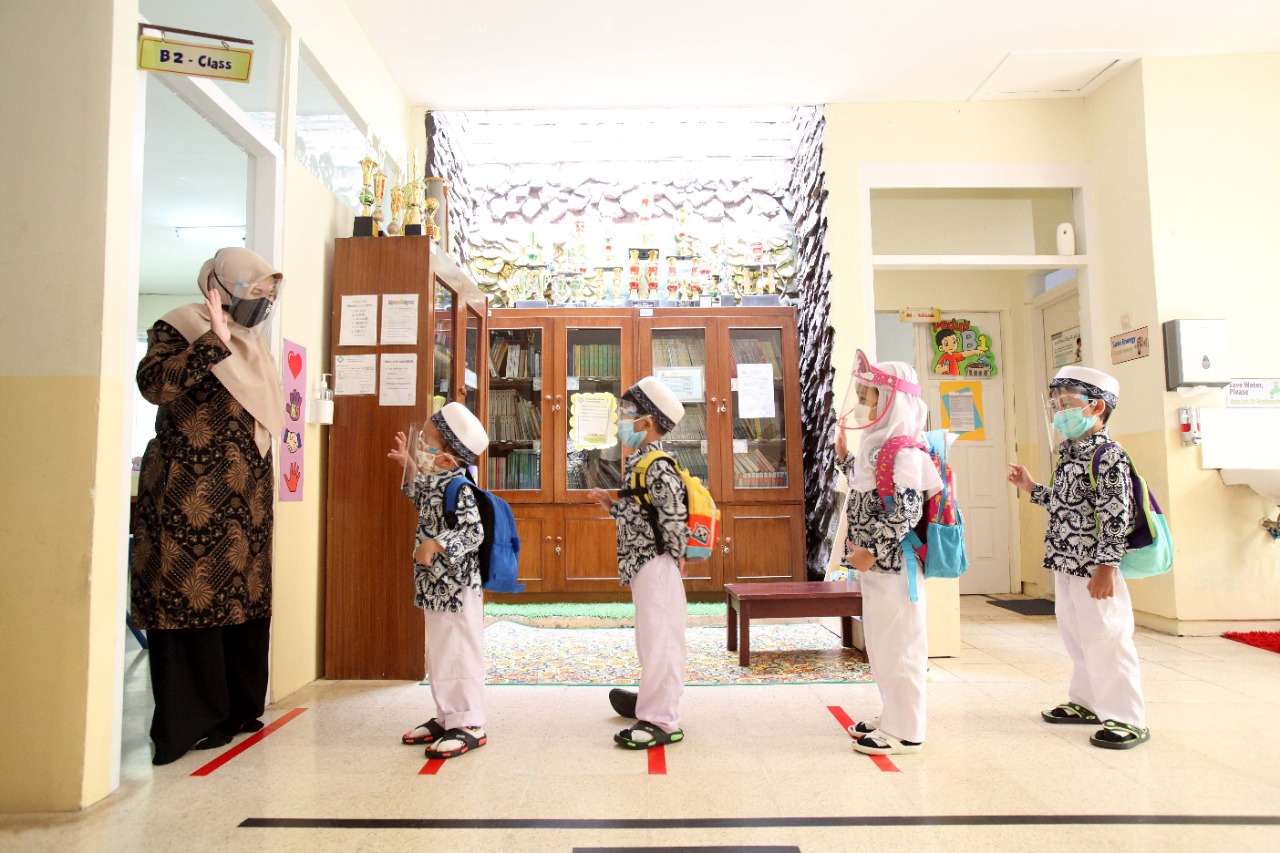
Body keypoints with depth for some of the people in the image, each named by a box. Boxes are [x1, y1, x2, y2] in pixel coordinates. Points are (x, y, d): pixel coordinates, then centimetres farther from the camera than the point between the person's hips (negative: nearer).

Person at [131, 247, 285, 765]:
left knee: (244, 595, 9)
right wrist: (215, 342, -25)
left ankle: (238, 707, 20)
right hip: (189, 495, -7)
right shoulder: (178, 329, -4)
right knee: (189, 595, -3)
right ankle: (190, 722, 7)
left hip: (245, 495, 8)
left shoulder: (251, 346, 19)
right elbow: (153, 383, -23)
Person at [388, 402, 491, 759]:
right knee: (438, 654, 18)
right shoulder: (435, 481, 8)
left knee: (460, 655, 0)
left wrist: (436, 545, -31)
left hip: (455, 586, -10)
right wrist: (408, 466, 26)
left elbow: (474, 532, -25)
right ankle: (447, 717, 31)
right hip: (436, 586, 10)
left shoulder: (457, 487, -20)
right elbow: (423, 498, 31)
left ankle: (469, 725, 11)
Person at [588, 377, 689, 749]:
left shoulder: (656, 466, -19)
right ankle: (655, 700, 37)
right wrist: (611, 503, 11)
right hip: (644, 565, 11)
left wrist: (677, 555, -15)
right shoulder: (639, 462, 13)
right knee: (652, 637, 21)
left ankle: (661, 721, 4)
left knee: (658, 638, -4)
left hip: (655, 564, -11)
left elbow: (674, 516, -25)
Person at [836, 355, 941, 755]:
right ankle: (894, 719, 32)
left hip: (893, 564, -10)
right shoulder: (878, 444, 12)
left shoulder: (904, 449, -17)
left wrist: (873, 551, -23)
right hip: (874, 564, 10)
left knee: (898, 647, 0)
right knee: (881, 646, 18)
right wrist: (845, 457, 19)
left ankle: (906, 732, 13)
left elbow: (906, 509, -25)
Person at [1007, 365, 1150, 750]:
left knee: (1104, 640, -1)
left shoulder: (1107, 455, -15)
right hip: (1065, 564, 10)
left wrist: (1107, 567, -22)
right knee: (1076, 637, 19)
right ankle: (1086, 702, 33)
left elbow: (1116, 515, -20)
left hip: (1093, 568, -9)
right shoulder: (1069, 454, 12)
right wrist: (1032, 489, 18)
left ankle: (1127, 719, 12)